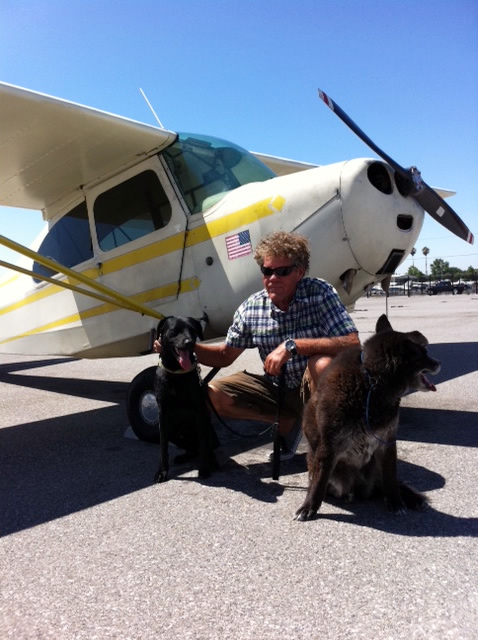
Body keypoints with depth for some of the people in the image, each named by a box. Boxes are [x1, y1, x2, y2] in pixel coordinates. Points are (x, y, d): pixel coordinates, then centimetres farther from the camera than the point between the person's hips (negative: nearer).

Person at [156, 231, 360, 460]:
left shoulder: (320, 293, -19)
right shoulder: (250, 308, -9)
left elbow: (353, 344, -29)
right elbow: (225, 355, 2)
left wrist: (292, 345, -38)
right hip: (277, 389, 4)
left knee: (323, 364, -36)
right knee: (215, 394, -11)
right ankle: (289, 421, 4)